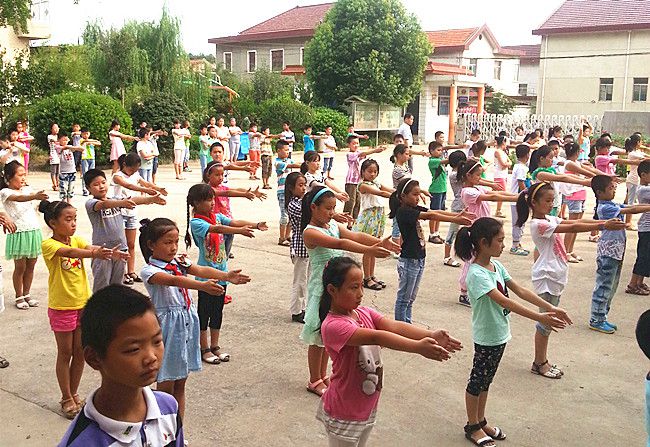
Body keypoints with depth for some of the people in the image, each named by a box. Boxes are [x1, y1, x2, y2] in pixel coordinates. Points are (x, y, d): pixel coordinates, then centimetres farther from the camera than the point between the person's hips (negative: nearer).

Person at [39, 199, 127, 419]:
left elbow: (89, 247, -17)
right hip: (62, 307, -5)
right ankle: (67, 399, 21)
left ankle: (74, 394, 29)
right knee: (65, 353, 7)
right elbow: (69, 252, -34)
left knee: (80, 352, 13)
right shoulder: (49, 245, -14)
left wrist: (110, 252, -40)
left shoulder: (76, 239, 3)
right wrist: (94, 253, -53)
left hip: (83, 304, 5)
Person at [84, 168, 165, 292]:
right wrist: (122, 203, -47)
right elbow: (103, 204, -30)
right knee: (101, 286, 2)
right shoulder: (90, 203, -9)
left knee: (117, 284, 16)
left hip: (120, 249, 5)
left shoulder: (115, 201, 10)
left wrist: (151, 199, -18)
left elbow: (133, 200, -2)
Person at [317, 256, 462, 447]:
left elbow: (394, 326, -16)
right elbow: (376, 337, -37)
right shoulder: (332, 326, -26)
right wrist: (418, 347, -44)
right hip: (344, 415, -7)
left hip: (367, 409, 7)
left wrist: (430, 335, -32)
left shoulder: (365, 313, -2)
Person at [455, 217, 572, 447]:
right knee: (477, 381, 9)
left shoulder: (496, 265, 1)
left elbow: (519, 290, 3)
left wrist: (551, 308, -3)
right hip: (486, 337, -8)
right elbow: (503, 301, -33)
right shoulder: (476, 274, -26)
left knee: (486, 380, 20)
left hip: (499, 334, 8)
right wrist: (539, 318, -36)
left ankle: (481, 421, 36)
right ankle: (472, 426, 26)